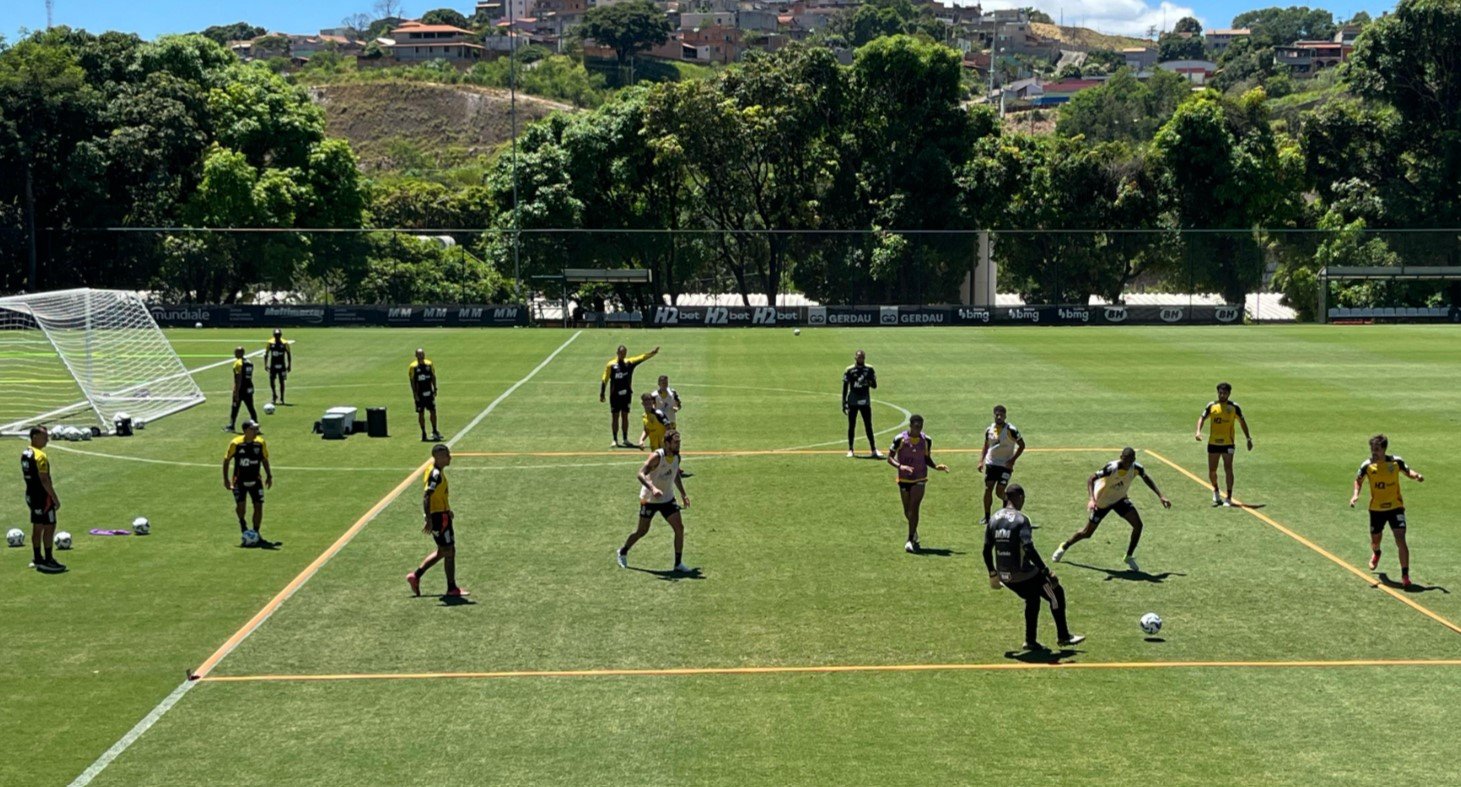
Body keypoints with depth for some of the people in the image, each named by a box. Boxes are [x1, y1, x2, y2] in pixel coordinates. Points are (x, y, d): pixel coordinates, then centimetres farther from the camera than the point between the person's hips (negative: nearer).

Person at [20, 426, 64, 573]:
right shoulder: (40, 456, -20)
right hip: (43, 496, -9)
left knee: (37, 527, 15)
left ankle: (37, 559, 21)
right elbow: (44, 480, -23)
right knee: (49, 527, -4)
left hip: (31, 494, 9)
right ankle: (48, 561, -2)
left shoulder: (25, 453, 9)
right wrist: (55, 498, -18)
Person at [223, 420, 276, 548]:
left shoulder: (261, 443, -4)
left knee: (259, 506, -2)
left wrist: (269, 476, 7)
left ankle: (256, 535, 10)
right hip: (239, 480, -3)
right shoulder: (236, 443, -13)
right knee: (241, 504, -11)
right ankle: (243, 524, 23)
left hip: (255, 480, 3)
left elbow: (264, 459, 11)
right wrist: (226, 479, -6)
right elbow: (226, 460, -3)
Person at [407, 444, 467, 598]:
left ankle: (416, 575, 20)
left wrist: (447, 510, 28)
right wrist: (429, 519, -29)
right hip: (439, 516, -10)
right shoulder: (436, 474, -20)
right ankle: (452, 589, 7)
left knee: (442, 551, 18)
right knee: (449, 551, -1)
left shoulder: (437, 471, 11)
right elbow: (426, 497, -26)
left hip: (441, 514, 10)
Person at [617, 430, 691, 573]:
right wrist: (653, 488, -47)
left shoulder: (676, 457, -2)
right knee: (642, 531, 7)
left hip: (668, 499, 5)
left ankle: (678, 564, 1)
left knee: (679, 528, -8)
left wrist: (683, 494, 13)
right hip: (649, 499, -5)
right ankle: (622, 552, 34)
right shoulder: (657, 457, -24)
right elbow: (641, 474, -33)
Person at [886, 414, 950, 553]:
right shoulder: (900, 439, -10)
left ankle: (911, 540, -10)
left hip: (919, 479, 0)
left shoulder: (926, 440, -2)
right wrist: (901, 466, -25)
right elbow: (890, 458, -6)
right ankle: (914, 533, 38)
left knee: (913, 509, -14)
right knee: (907, 512, 10)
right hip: (904, 479, 0)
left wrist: (936, 466, -9)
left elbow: (927, 458, 11)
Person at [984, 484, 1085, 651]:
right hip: (1024, 575, -7)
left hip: (1004, 576, 7)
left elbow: (987, 550, 8)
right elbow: (1029, 550, -24)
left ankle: (1031, 641, 27)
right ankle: (1063, 636, 21)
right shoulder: (1021, 520, -16)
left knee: (1032, 599, 29)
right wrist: (1046, 572, -20)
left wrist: (993, 574, 20)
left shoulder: (993, 519, 4)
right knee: (1057, 594, 13)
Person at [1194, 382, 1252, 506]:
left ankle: (1228, 498, -5)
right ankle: (1215, 491, 35)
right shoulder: (1211, 406, 5)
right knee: (1212, 471, 7)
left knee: (1228, 469, -9)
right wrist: (1198, 431, -17)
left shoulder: (1234, 407, 1)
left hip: (1228, 443, -2)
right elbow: (1202, 417, 1)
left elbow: (1242, 422, 8)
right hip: (1213, 443, 2)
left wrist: (1248, 439, 5)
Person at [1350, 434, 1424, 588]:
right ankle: (1376, 553, 56)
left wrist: (1416, 476, -13)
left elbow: (1407, 471, 9)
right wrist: (1356, 494, -8)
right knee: (1375, 540, 17)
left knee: (1400, 540, -16)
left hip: (1395, 507, -2)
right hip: (1376, 509, 2)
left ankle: (1405, 575, -8)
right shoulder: (1367, 465, -9)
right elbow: (1358, 480, 9)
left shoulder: (1396, 461, -11)